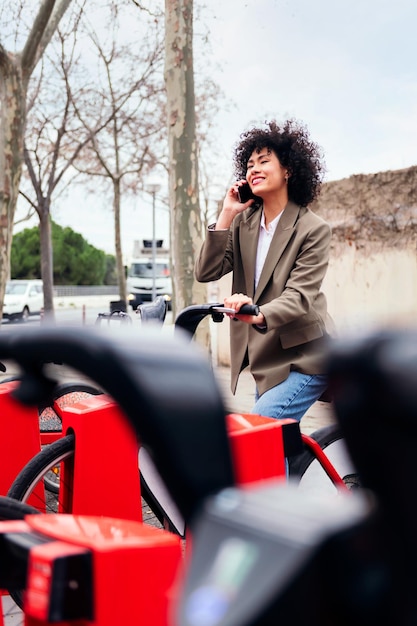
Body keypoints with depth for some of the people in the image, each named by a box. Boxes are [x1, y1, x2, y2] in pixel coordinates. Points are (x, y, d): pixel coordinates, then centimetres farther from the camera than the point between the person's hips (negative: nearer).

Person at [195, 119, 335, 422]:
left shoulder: (314, 229, -10)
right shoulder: (244, 223, 7)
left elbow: (299, 296, -20)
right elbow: (207, 272, -3)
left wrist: (258, 315, -40)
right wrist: (226, 214, -9)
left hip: (302, 360, -6)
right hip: (264, 358, 6)